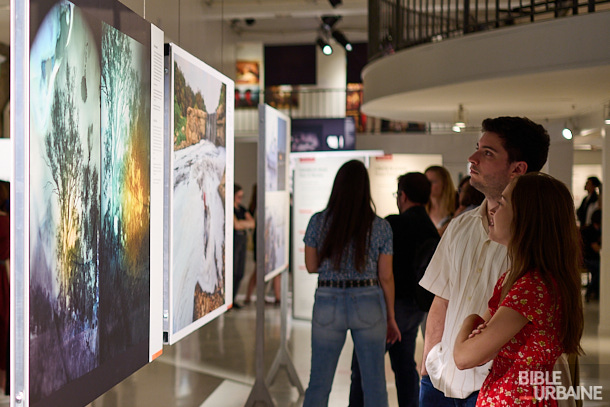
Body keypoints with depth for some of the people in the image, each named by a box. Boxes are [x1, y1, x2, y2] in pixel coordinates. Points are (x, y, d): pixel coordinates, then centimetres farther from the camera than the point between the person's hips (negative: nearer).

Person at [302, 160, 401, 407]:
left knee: (318, 384, 9)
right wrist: (390, 317, 9)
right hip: (368, 305, 0)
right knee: (374, 383, 9)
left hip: (328, 305, 1)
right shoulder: (381, 227, -4)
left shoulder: (318, 222, -3)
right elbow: (386, 277, 0)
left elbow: (311, 266, 6)